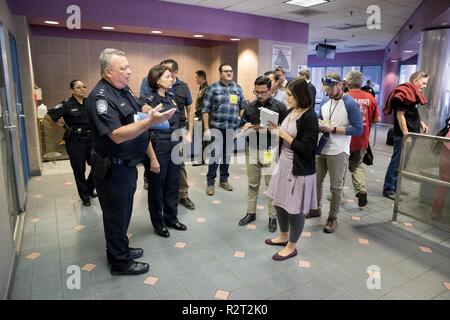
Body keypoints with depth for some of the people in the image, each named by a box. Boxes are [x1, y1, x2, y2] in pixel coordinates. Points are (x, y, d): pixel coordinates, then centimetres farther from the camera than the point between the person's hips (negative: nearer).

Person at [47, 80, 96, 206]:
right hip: (75, 142, -4)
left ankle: (89, 189, 31)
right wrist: (64, 126, -4)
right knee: (79, 169, 5)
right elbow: (49, 116, -10)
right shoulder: (66, 104, -9)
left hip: (91, 139, 4)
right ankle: (85, 196, 22)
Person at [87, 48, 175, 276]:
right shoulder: (100, 97, -22)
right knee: (116, 214, 7)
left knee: (123, 211, 22)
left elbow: (139, 107, 24)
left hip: (127, 165, 9)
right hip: (112, 169, -9)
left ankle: (119, 249, 41)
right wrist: (151, 121, -37)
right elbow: (117, 135, -31)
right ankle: (120, 262, 25)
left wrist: (149, 110, 3)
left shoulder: (123, 89, 7)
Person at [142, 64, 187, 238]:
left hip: (174, 147, 7)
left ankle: (171, 218, 33)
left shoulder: (171, 96, 8)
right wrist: (152, 158, -17)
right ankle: (158, 223, 26)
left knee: (173, 185, 15)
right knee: (157, 187, 9)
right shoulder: (148, 100, -13)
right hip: (157, 148, -6)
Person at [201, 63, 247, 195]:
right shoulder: (212, 88, -2)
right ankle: (210, 182, 9)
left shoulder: (238, 88, 9)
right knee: (215, 155, -5)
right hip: (216, 128, -3)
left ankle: (224, 180, 26)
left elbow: (243, 106, 15)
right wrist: (206, 128, -10)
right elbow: (205, 109, -4)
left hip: (232, 128, 4)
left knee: (227, 155, 12)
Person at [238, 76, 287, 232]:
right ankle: (251, 213, 28)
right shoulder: (249, 107, 7)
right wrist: (247, 127, -10)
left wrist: (269, 129, -18)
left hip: (270, 150, -3)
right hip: (252, 149, 3)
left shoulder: (279, 106, -4)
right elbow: (242, 127, 12)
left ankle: (273, 217, 19)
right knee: (252, 184, 13)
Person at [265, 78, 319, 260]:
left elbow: (306, 148, -22)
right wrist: (276, 130, -4)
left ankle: (291, 247, 26)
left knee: (294, 208, 6)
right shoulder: (291, 112, 6)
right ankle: (283, 237, 41)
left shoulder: (310, 117, -18)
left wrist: (282, 134, -18)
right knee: (279, 202, 18)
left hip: (299, 169, -8)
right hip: (284, 164, 9)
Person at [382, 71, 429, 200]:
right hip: (403, 135, -10)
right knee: (397, 162, -4)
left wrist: (420, 122, 10)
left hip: (411, 133, 10)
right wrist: (406, 135, -21)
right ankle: (388, 189, 4)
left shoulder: (412, 93, 15)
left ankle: (395, 187, 22)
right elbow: (400, 115, -19)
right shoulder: (404, 93, -14)